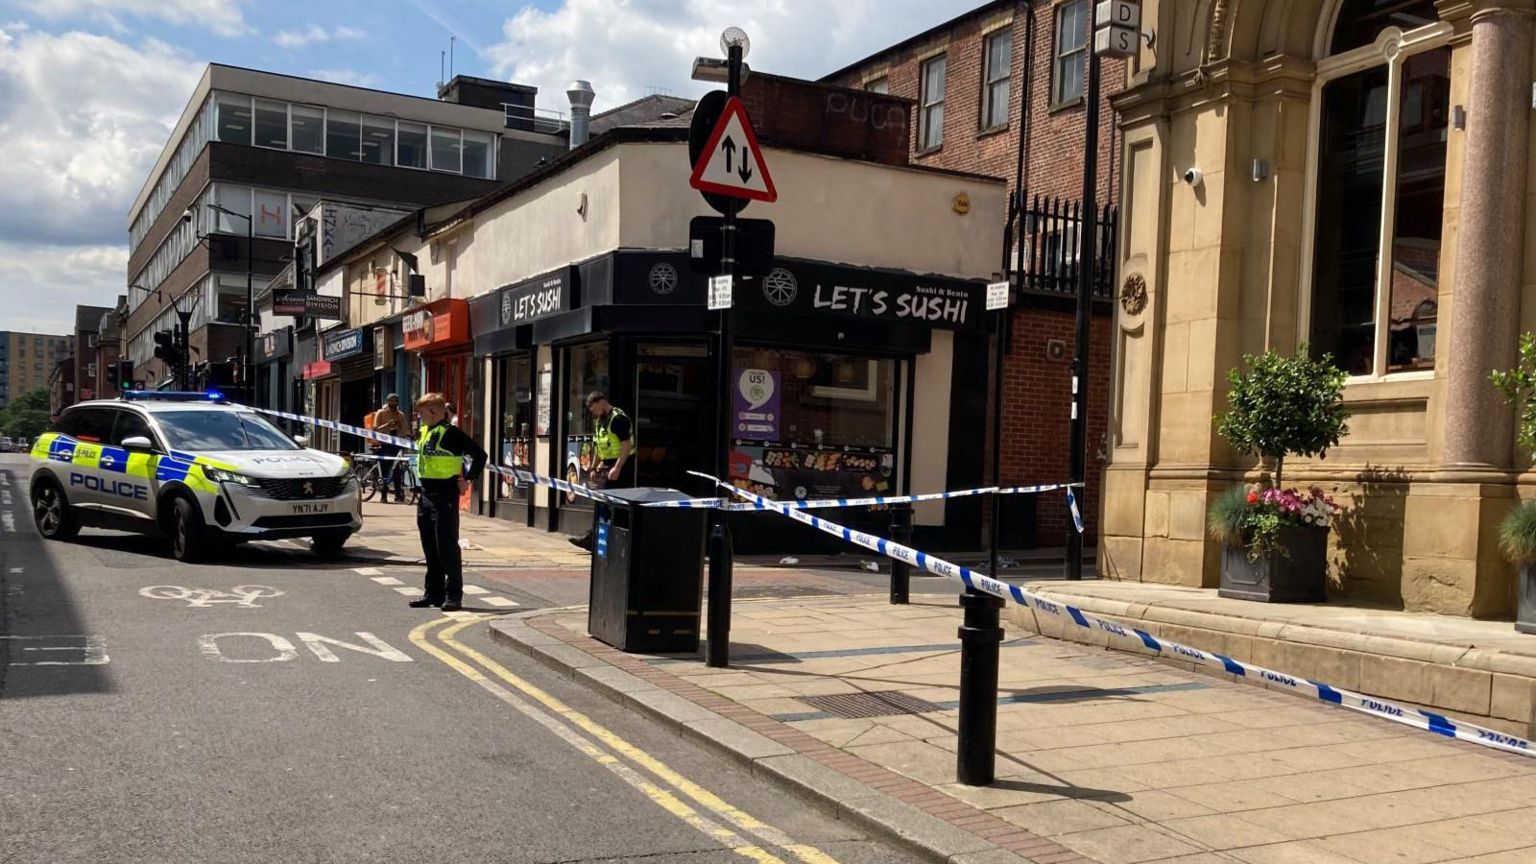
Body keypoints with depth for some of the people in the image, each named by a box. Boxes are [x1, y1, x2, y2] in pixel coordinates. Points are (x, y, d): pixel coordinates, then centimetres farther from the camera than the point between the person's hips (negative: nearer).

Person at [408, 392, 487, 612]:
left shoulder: (450, 433, -14)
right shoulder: (423, 432, 12)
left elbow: (479, 454, -15)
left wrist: (468, 479, -14)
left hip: (445, 497, -8)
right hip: (426, 495, 9)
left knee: (447, 547, -5)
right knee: (430, 549, 12)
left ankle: (454, 595, 0)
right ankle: (433, 593, 20)